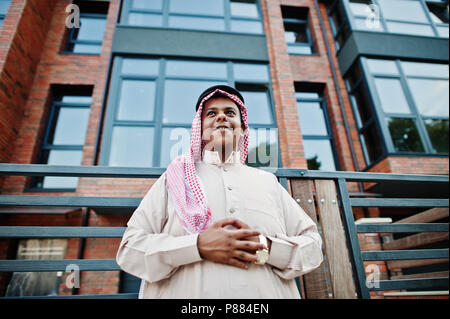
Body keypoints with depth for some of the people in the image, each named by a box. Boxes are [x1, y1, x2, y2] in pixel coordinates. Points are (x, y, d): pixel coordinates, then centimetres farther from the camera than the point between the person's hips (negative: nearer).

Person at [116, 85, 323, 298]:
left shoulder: (268, 182, 10)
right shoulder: (175, 178, 4)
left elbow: (313, 246, 6)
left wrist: (265, 248, -13)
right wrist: (199, 246, -17)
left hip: (268, 293, 2)